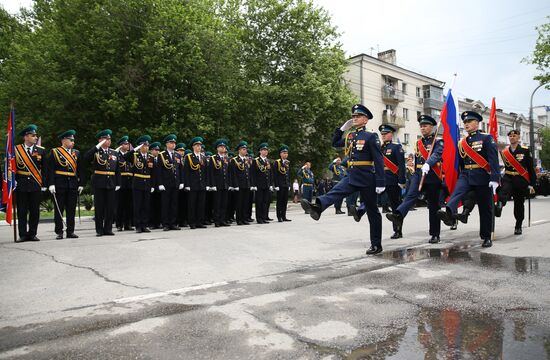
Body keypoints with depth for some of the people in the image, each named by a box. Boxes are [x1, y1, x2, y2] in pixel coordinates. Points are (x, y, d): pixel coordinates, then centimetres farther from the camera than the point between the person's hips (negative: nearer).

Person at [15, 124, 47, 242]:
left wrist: (44, 184, 0)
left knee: (35, 211, 4)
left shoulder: (41, 150, 6)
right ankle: (23, 235, 11)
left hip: (36, 185, 1)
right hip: (21, 184, -1)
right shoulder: (16, 150, 3)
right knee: (22, 211, 3)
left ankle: (32, 234, 14)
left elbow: (44, 169, 6)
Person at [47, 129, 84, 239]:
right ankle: (59, 232, 9)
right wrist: (51, 184, -13)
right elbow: (50, 169, -5)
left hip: (73, 184, 4)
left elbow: (80, 170, 13)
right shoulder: (54, 152, 1)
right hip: (59, 184, -4)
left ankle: (70, 231, 14)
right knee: (59, 209, 2)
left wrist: (81, 184, 7)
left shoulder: (76, 153, 13)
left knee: (71, 209, 7)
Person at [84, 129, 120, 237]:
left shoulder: (114, 153, 12)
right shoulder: (95, 152, 2)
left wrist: (118, 183, 5)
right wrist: (97, 146, -19)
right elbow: (86, 157, -21)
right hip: (99, 183, -3)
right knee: (99, 207, 2)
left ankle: (108, 229, 13)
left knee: (110, 207, 4)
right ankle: (99, 230, 10)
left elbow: (117, 170, 11)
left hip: (111, 183, 3)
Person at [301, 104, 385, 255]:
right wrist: (342, 128, 11)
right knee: (335, 192, -19)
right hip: (351, 177, 6)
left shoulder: (370, 136, -10)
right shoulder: (350, 136, 10)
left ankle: (376, 244, 12)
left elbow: (379, 161, -13)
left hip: (366, 179, -6)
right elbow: (334, 143, 24)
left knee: (372, 211, 3)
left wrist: (380, 183, -18)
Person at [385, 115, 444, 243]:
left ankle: (435, 235, 10)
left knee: (433, 206, 2)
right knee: (410, 196, -22)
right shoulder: (418, 143, 16)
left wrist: (427, 164, -41)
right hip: (418, 175, 4)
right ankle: (397, 215, -45)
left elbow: (436, 155, -22)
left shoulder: (438, 142, -1)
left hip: (432, 176, -4)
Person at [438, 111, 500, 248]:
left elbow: (493, 159, -12)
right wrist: (459, 178, 16)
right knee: (457, 191, -29)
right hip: (466, 175, 4)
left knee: (485, 208, 4)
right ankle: (449, 212, -55)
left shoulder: (487, 138, -3)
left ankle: (486, 237, 13)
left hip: (482, 177, -3)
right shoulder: (461, 142, 12)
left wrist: (494, 178, -20)